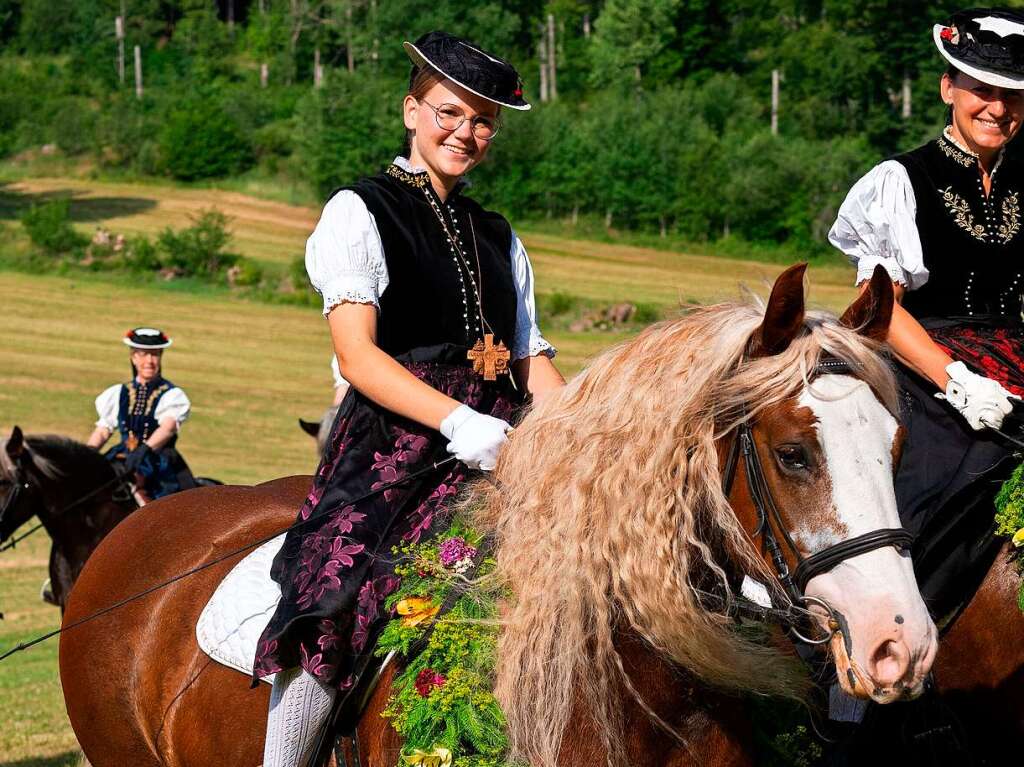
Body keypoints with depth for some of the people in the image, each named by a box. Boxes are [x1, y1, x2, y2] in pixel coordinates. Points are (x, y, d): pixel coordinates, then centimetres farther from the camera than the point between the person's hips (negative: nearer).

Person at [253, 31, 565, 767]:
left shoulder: (500, 239, 23)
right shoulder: (360, 213, 5)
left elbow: (535, 364, 18)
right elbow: (358, 355, -6)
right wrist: (456, 421, -21)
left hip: (498, 450, 6)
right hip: (396, 446, -6)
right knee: (335, 611, -26)